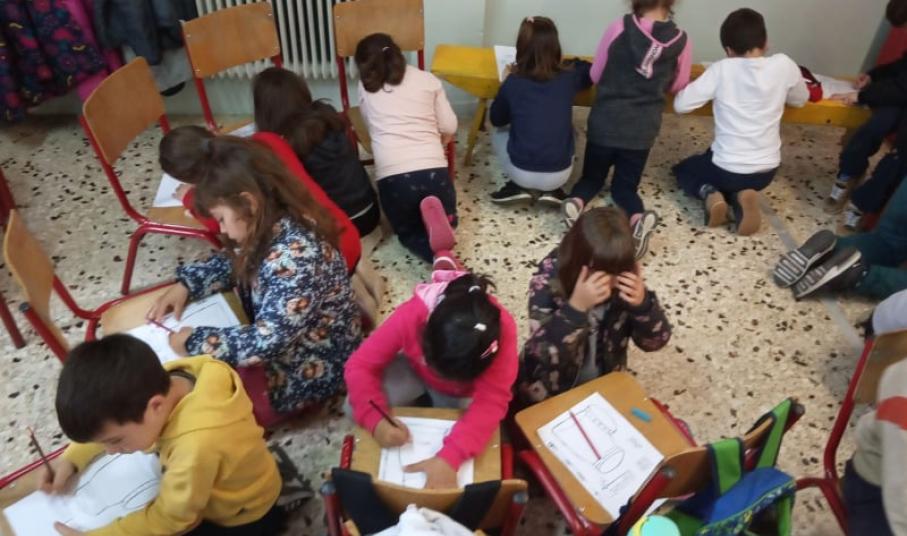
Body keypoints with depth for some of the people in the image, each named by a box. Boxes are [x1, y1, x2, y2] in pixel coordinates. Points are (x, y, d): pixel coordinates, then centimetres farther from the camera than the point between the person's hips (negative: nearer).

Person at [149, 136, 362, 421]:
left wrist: (194, 342, -22)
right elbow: (232, 262, 16)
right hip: (279, 346, 9)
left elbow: (266, 341, -34)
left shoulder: (296, 254, -34)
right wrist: (185, 285, 2)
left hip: (312, 365, -8)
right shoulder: (271, 229, -5)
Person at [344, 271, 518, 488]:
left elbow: (492, 401, -40)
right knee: (355, 407, -18)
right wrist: (376, 421, -44)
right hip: (414, 370, 0)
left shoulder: (502, 330, -40)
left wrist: (448, 458, -51)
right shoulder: (411, 315, -38)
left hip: (463, 391, 0)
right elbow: (360, 366, -29)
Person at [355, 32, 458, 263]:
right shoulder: (427, 79, 14)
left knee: (408, 231, 27)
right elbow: (449, 128, 11)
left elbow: (372, 125, 19)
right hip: (434, 170, 1)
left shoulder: (365, 87, 14)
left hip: (392, 176, 0)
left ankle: (436, 253, -10)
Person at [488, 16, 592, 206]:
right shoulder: (569, 76, -2)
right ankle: (552, 190, 14)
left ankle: (518, 186, 9)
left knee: (499, 133, 28)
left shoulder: (512, 82, -6)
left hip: (522, 172, -1)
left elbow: (496, 120, 12)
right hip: (559, 175, 2)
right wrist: (567, 63, 31)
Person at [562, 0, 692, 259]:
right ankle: (638, 217, -16)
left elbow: (595, 75, 2)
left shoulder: (618, 28, -9)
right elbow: (677, 86, 11)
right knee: (625, 185, 18)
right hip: (642, 129, 1)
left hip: (605, 122, -1)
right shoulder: (681, 41, -4)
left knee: (592, 177, 21)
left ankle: (576, 201, -14)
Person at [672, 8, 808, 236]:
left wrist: (711, 92, 8)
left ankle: (710, 195, -3)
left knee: (684, 169, 28)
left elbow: (681, 104, -11)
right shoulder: (784, 65, -6)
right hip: (767, 170, 3)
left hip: (727, 168, -3)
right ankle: (740, 197, 1)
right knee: (738, 181, 37)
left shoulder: (722, 69, -14)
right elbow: (801, 99, 12)